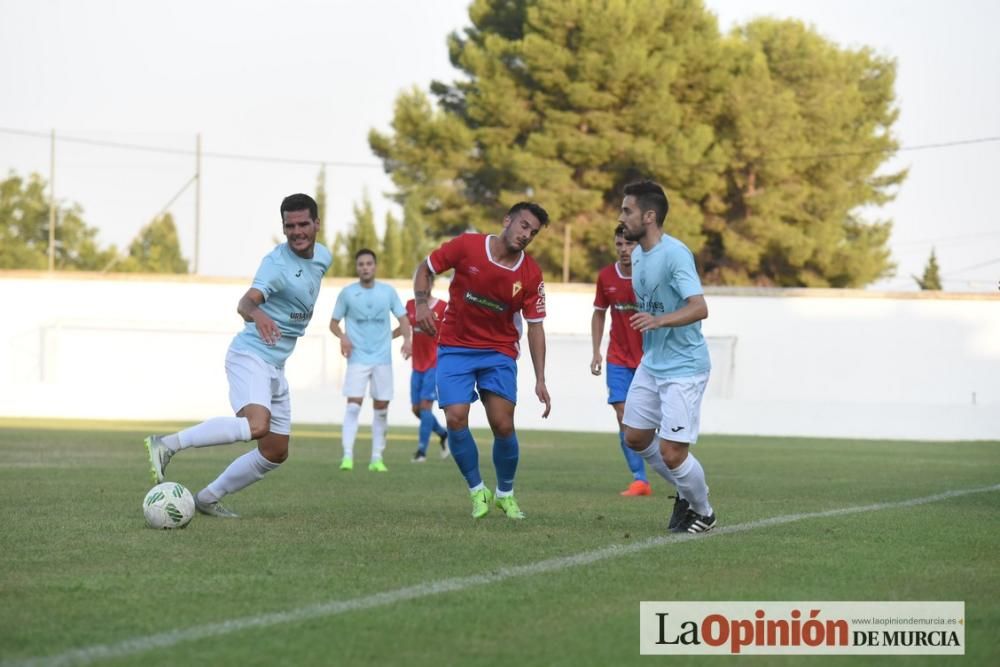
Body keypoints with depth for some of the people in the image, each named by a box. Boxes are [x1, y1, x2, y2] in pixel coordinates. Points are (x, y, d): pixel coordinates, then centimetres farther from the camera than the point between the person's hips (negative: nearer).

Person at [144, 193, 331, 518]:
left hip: (275, 366, 9)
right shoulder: (277, 263, -19)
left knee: (275, 453, 9)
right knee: (257, 426, -33)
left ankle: (208, 498, 20)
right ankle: (168, 444, -27)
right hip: (250, 355, -9)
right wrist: (257, 314, -57)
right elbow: (246, 302, -36)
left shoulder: (322, 256, 7)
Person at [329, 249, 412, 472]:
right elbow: (334, 322, 7)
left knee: (381, 408, 5)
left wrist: (406, 339, -11)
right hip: (358, 359, -2)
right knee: (353, 404, -14)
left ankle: (377, 458, 13)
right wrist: (342, 337, -14)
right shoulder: (347, 293, 0)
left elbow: (402, 317, 7)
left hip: (382, 359, 2)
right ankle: (348, 456, -16)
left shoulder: (388, 292, 4)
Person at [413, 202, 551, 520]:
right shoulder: (467, 246, -12)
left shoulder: (530, 274, -8)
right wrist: (422, 303, -16)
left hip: (499, 353, 1)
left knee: (503, 425, -9)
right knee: (456, 419, -15)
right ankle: (477, 491, 5)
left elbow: (535, 326, -2)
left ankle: (505, 494, 15)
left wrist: (540, 380, -6)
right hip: (455, 347, -1)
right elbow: (425, 269, 2)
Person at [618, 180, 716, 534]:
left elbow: (699, 308, -31)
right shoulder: (637, 255, 6)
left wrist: (659, 321, -43)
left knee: (672, 453, -10)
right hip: (651, 363, 9)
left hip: (683, 368, -9)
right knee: (636, 438, 13)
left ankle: (703, 513, 16)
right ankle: (686, 492, 33)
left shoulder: (675, 254, -21)